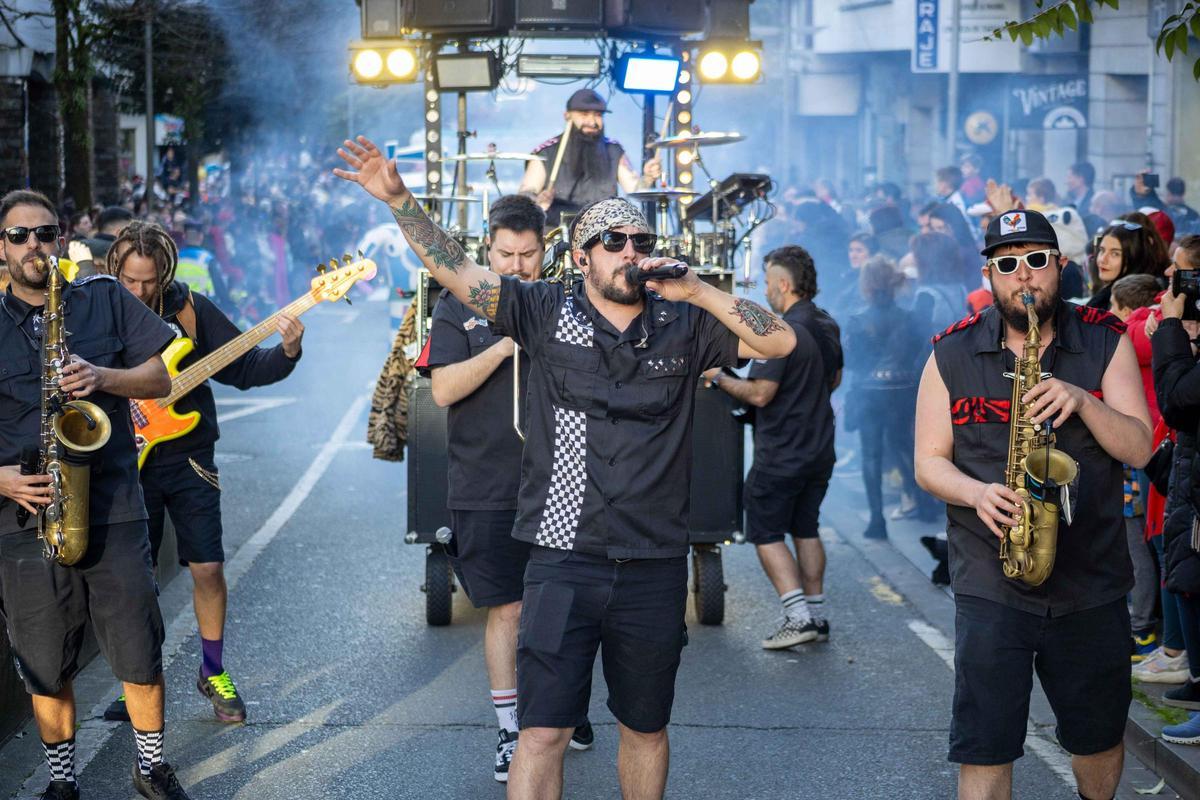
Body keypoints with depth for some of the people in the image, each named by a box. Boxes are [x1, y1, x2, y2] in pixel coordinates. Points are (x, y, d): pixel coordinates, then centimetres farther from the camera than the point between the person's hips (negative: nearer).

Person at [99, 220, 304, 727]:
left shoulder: (191, 309, -3)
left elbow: (243, 368, 0)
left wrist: (286, 351, -17)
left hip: (188, 461, 0)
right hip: (128, 463, 0)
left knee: (207, 567, -1)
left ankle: (213, 673, 18)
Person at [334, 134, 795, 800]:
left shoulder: (683, 325, 4)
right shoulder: (547, 312, 0)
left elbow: (781, 341, -3)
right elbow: (452, 269, -4)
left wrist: (698, 292, -12)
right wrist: (399, 200, -15)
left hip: (654, 570, 2)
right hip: (563, 563, -2)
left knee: (645, 728, 16)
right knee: (544, 730, -6)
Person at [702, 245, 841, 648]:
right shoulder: (828, 327, 8)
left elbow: (760, 394, -22)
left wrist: (718, 378, -9)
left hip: (781, 454, -8)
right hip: (820, 447, 8)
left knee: (766, 533, 0)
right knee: (805, 529, 16)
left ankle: (798, 618, -9)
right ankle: (816, 615, 17)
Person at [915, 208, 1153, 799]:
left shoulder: (1106, 342, 2)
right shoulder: (951, 355, 1)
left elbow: (1139, 448, -4)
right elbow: (929, 461, 3)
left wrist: (1082, 401, -22)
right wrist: (977, 492, -18)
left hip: (1092, 583, 1)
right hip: (990, 586, -1)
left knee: (1100, 740, 14)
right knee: (984, 751, -6)